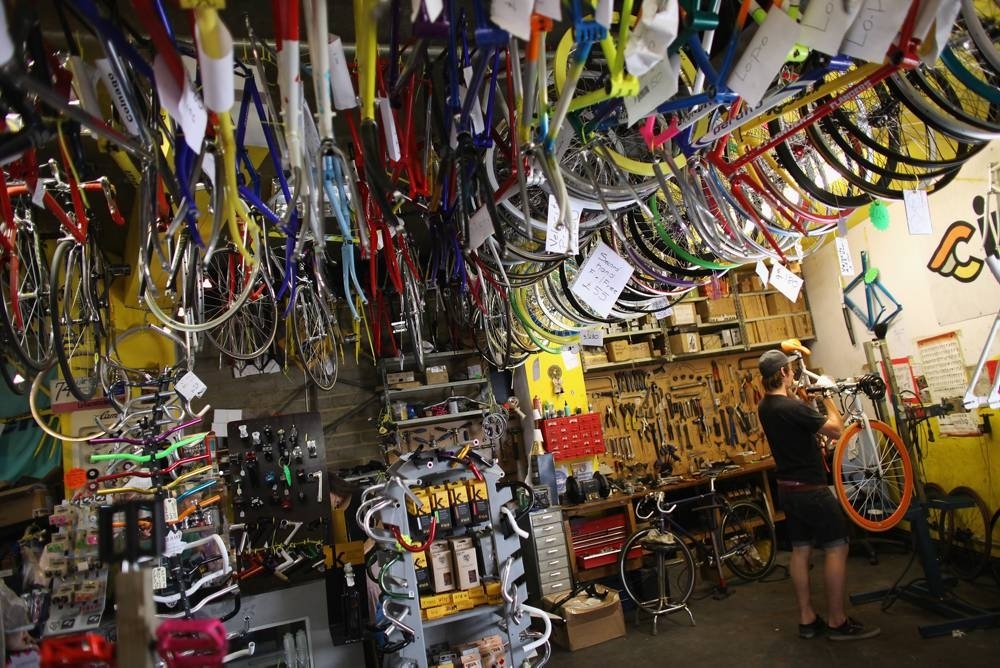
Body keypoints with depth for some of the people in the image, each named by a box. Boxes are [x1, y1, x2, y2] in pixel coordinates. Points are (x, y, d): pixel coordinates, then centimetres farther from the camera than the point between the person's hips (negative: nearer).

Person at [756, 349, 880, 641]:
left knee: (800, 550, 12)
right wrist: (827, 395, -3)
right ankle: (837, 622, 6)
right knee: (837, 548, 1)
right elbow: (836, 429, -15)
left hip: (788, 489, 9)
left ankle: (806, 619, 18)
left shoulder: (765, 407, 5)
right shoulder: (792, 407, -23)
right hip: (811, 489, -9)